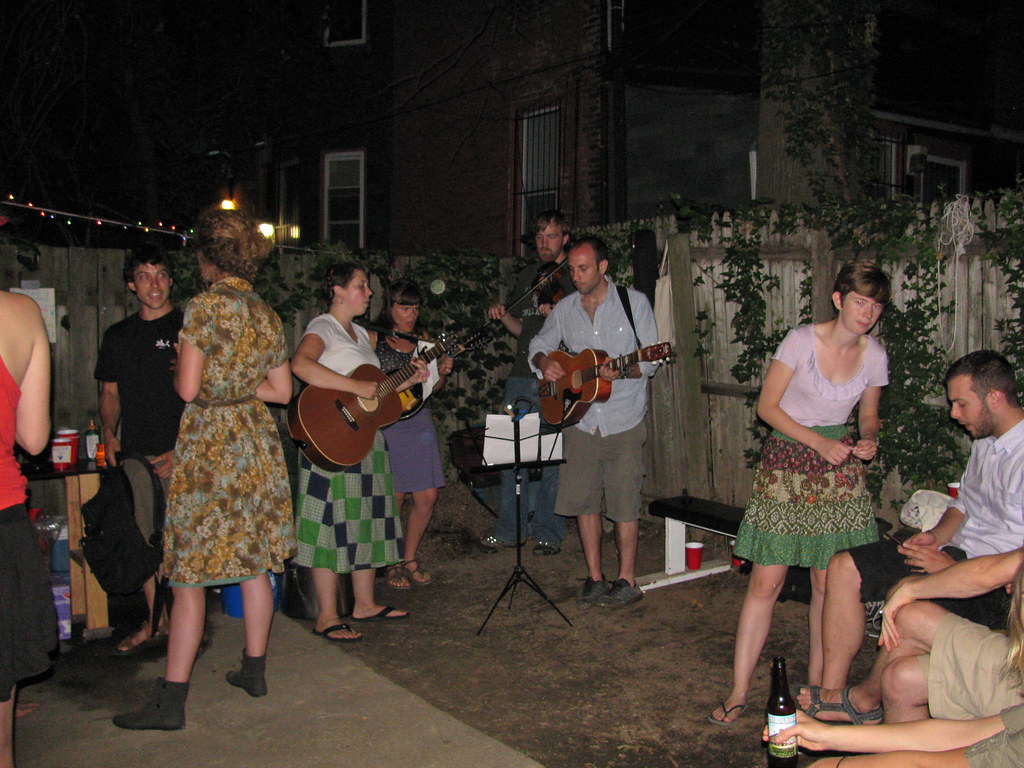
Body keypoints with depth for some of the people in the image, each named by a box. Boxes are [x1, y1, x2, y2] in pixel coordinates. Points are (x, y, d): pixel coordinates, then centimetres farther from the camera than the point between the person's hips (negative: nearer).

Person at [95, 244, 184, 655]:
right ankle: (155, 621, 20)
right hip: (135, 455, 5)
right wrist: (109, 434, 4)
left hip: (181, 455, -5)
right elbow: (110, 393, 22)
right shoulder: (118, 336, 15)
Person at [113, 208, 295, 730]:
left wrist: (197, 378, 6)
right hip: (256, 441, 7)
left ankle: (170, 702, 0)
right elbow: (282, 390, 13)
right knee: (254, 562, 14)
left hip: (208, 443, -7)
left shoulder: (204, 306, -11)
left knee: (190, 574, -4)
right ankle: (254, 670, 24)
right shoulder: (266, 314, 9)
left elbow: (188, 389, -15)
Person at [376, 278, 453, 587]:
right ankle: (392, 563, 17)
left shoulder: (424, 342, 12)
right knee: (394, 497, -2)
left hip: (420, 421, 5)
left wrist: (441, 373, -3)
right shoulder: (374, 341, -4)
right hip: (386, 423, -5)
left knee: (427, 497, 3)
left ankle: (409, 559, 21)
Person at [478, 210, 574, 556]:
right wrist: (503, 315, 5)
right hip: (521, 376, 5)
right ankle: (508, 529, 17)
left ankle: (549, 532, 11)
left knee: (551, 457, -1)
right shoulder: (527, 276, 18)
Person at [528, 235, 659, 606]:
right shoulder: (565, 308, 7)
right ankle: (594, 577, 18)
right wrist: (544, 361, -5)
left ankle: (627, 581, 13)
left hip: (623, 421, -4)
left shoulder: (634, 302, -3)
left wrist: (622, 372, -22)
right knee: (583, 499, 6)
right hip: (580, 419, 4)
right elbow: (539, 344, 18)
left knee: (624, 502, -1)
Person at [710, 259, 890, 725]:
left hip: (840, 469, 4)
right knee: (766, 582, -4)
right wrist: (819, 443, -16)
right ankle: (738, 692, 5)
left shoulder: (874, 356, 2)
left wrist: (868, 440, -6)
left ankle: (816, 685, 21)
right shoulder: (802, 340, -11)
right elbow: (767, 407, -9)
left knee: (828, 584, 3)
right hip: (786, 463, -3)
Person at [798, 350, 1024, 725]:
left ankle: (867, 698, -6)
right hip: (956, 552, 10)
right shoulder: (984, 442, 12)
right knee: (844, 567, -3)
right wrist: (937, 534, 3)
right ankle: (833, 689, -4)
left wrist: (954, 568, -20)